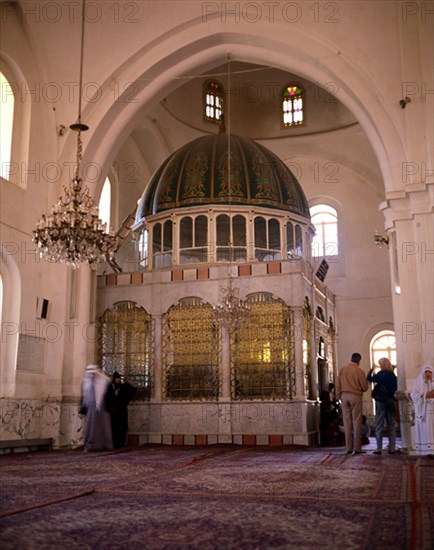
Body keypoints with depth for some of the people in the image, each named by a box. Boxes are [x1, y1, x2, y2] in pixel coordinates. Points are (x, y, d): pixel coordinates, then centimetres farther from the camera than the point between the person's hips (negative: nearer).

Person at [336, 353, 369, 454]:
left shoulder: (342, 370, 5)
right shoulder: (359, 371, -7)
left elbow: (338, 385, 7)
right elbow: (364, 387, -3)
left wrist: (339, 396, 16)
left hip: (344, 396, 4)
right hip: (356, 396, -4)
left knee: (347, 422, 6)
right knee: (356, 422, 0)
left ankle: (349, 448, 8)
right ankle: (357, 448, 0)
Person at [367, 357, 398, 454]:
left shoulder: (381, 374, -11)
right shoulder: (393, 375, 5)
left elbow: (370, 379, -10)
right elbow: (395, 388, 10)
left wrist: (371, 370, 5)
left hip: (381, 401, -5)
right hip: (391, 401, 5)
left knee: (379, 425, 0)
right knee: (391, 425, 10)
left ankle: (379, 448, -3)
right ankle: (392, 448, 9)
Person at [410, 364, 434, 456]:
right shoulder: (418, 383, 7)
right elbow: (413, 396, -4)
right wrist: (426, 395, -16)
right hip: (422, 411, -1)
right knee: (423, 431, -5)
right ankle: (425, 452, -3)